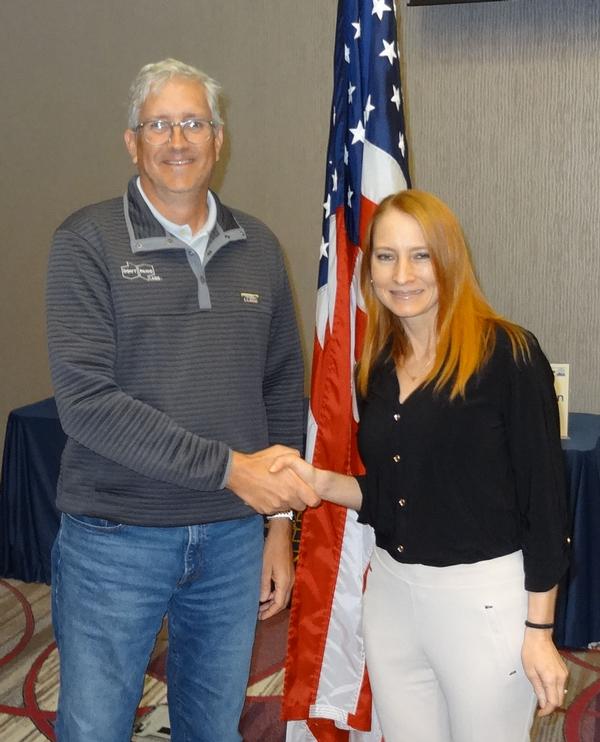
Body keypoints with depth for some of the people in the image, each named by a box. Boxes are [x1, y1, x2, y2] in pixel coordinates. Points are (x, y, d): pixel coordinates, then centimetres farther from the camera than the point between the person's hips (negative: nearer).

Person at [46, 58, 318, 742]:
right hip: (114, 538, -4)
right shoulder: (88, 242, -7)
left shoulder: (257, 248, 6)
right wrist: (228, 467, -20)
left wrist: (280, 518, 8)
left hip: (234, 538, 4)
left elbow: (283, 390, 11)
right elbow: (85, 399, -17)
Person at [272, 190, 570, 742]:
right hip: (390, 592, 6)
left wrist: (539, 630, -11)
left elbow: (544, 497, -12)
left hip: (483, 597, -6)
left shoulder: (508, 353, -13)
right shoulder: (379, 366, 6)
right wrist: (320, 482, -6)